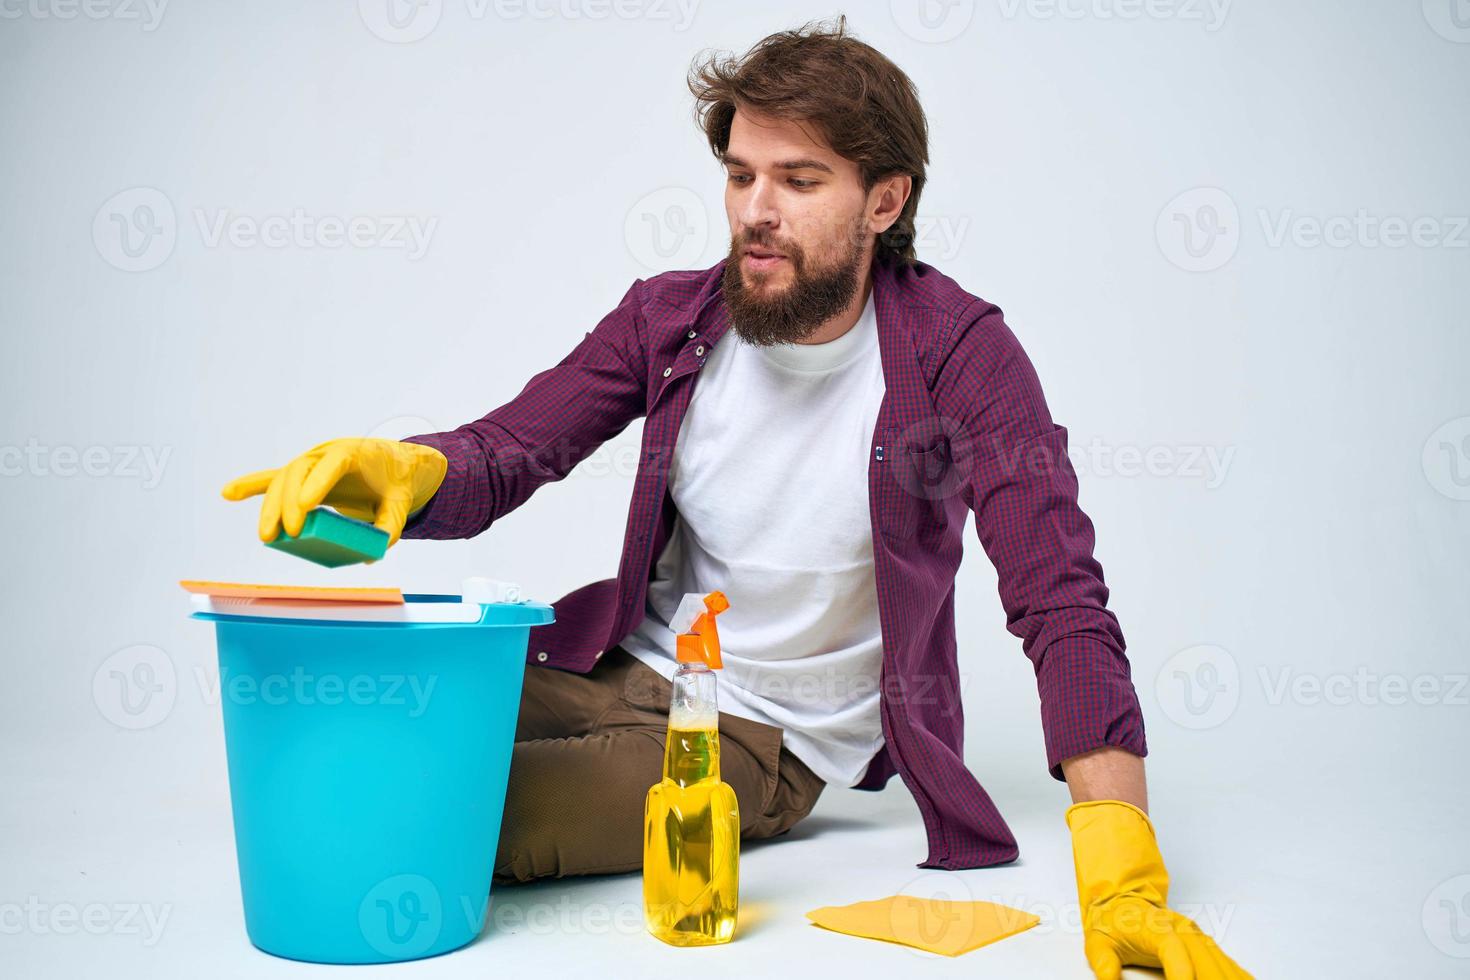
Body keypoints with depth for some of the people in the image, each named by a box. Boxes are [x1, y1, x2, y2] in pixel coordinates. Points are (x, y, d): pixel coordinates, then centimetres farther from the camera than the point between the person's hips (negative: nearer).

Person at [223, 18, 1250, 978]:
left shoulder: (956, 349, -16)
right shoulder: (670, 318, -4)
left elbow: (1062, 603, -20)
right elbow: (500, 456, -3)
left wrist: (1124, 876, -30)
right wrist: (399, 472, -29)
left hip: (770, 738, -4)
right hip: (621, 669, 4)